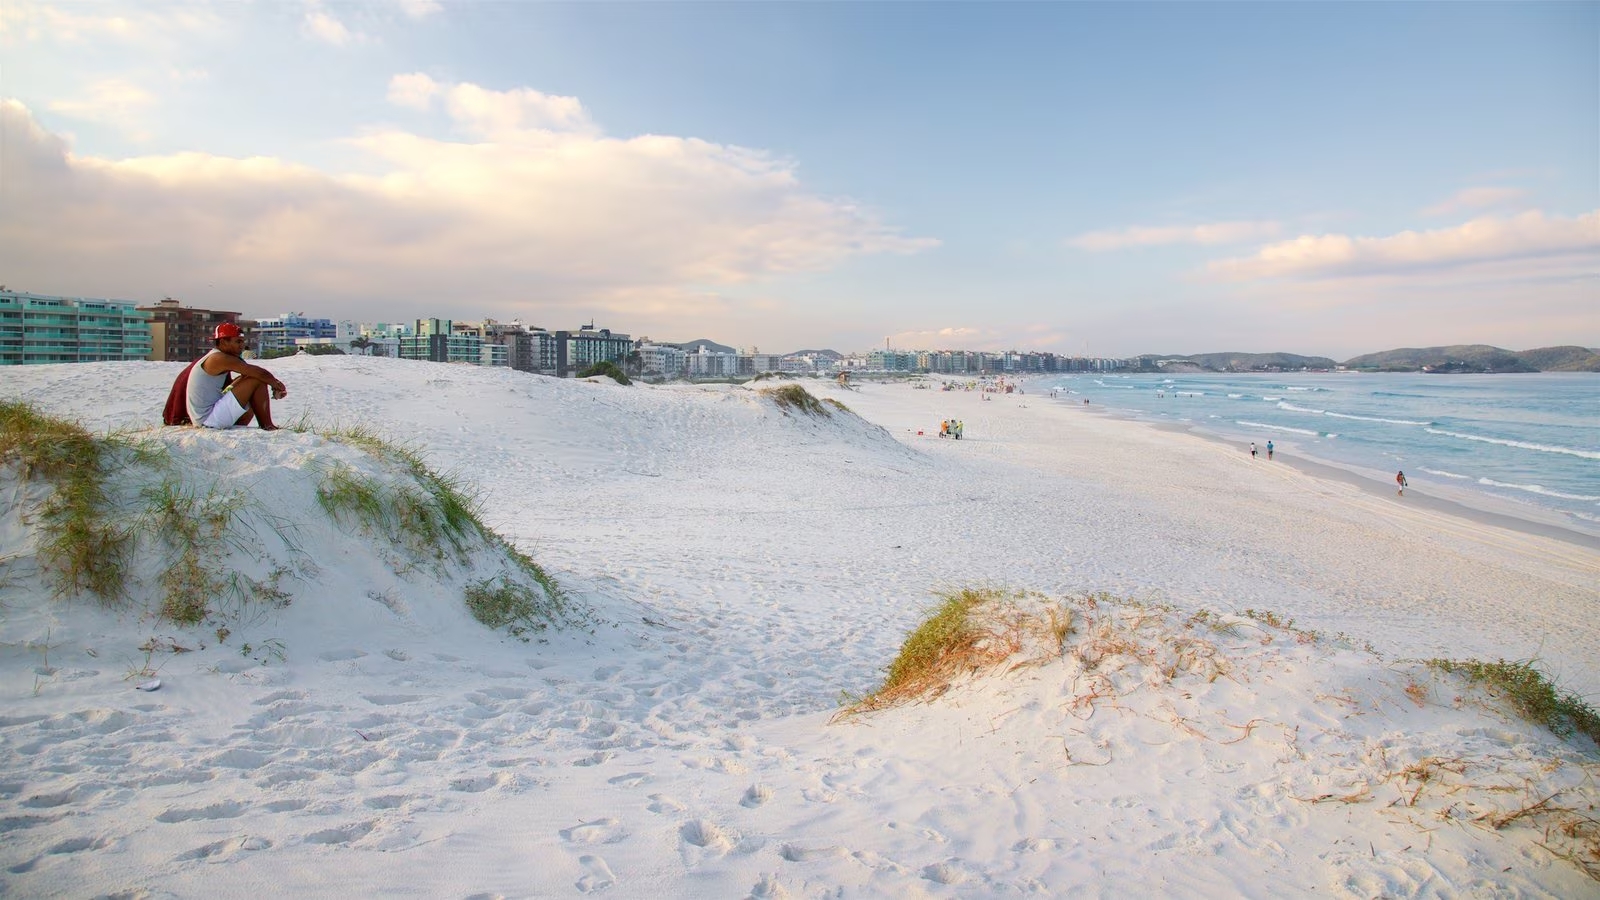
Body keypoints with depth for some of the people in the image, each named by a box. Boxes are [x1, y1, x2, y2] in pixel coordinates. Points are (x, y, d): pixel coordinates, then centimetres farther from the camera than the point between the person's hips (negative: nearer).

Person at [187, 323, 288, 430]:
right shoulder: (220, 358, -15)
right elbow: (261, 373, -17)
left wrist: (274, 385, 3)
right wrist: (277, 385, 0)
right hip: (209, 418, -10)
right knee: (258, 381, -12)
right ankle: (267, 426, -7)